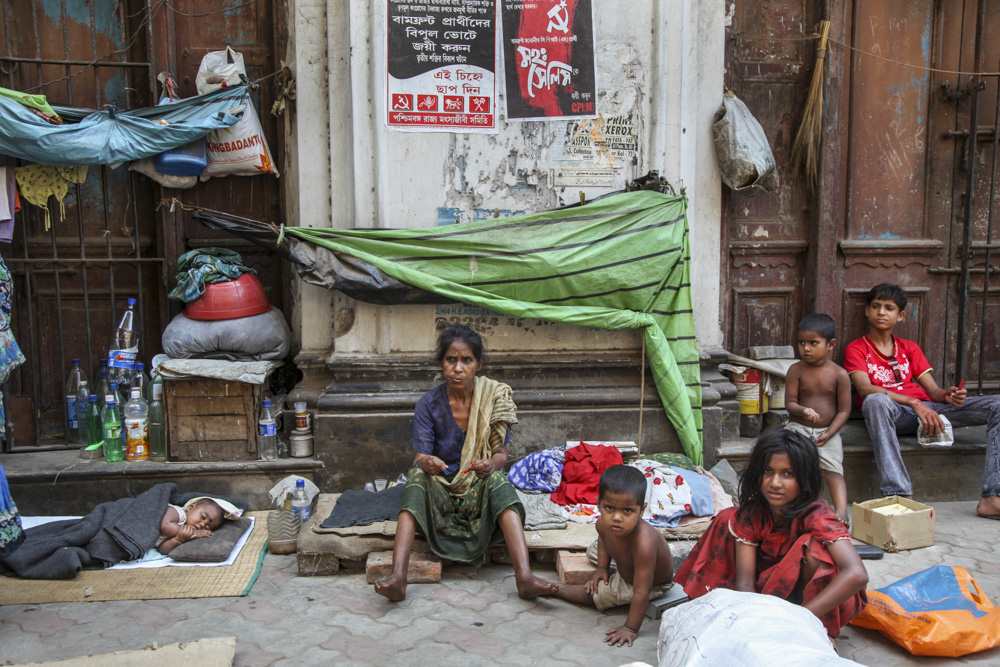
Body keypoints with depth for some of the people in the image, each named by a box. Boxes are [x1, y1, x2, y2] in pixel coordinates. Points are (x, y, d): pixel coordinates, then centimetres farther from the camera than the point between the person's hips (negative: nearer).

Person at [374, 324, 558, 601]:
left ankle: (525, 577, -47)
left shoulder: (494, 398, -4)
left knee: (498, 479, -32)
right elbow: (420, 456, -12)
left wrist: (491, 465, -30)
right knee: (417, 475, -30)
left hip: (478, 493, 0)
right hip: (439, 490, 0)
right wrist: (425, 463, -37)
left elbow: (501, 453, -5)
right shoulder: (428, 403, -5)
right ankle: (397, 577, -44)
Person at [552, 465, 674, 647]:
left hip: (654, 585, -6)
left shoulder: (644, 544, -48)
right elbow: (603, 538, 4)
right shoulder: (603, 524, -26)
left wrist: (630, 628, -35)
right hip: (625, 566, 7)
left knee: (593, 592, -6)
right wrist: (602, 567, -3)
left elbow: (641, 592, -41)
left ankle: (553, 589, 12)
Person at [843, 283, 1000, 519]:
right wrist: (914, 403, -21)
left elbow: (932, 390, 13)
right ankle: (899, 495, -49)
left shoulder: (910, 348, 24)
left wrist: (947, 395, -13)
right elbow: (864, 388, -10)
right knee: (875, 401, -41)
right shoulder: (856, 349, 9)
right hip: (892, 414, -5)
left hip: (926, 409, 5)